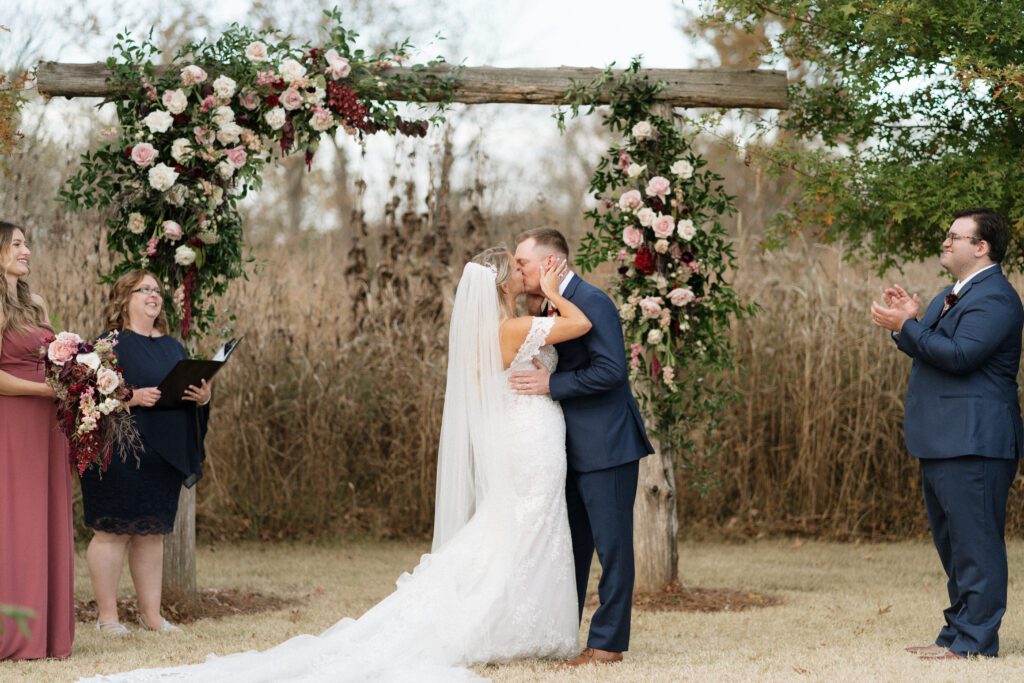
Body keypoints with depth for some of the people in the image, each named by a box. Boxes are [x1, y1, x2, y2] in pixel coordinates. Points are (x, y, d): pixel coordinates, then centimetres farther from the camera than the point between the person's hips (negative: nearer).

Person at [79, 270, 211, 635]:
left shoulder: (173, 347, 17)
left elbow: (190, 392, 19)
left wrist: (203, 397, -2)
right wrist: (133, 397, -24)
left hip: (164, 454, 7)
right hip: (121, 455, -7)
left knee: (152, 534, 10)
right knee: (113, 532, -4)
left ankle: (151, 613, 15)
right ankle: (107, 616, 1)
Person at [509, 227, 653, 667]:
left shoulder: (591, 302, -15)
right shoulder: (551, 308, 14)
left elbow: (611, 370, -23)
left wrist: (551, 384, -21)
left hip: (606, 446, -10)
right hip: (575, 449, 10)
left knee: (611, 544, -3)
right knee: (570, 544, 14)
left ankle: (608, 643, 1)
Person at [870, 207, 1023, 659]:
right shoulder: (951, 296, 20)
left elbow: (959, 355, -24)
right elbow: (928, 351, 22)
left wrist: (906, 327, -19)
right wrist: (909, 322, 5)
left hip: (973, 443, -11)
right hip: (942, 444, 11)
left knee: (975, 542, -8)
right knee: (952, 542, 16)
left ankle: (974, 640, -7)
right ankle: (956, 632, 24)